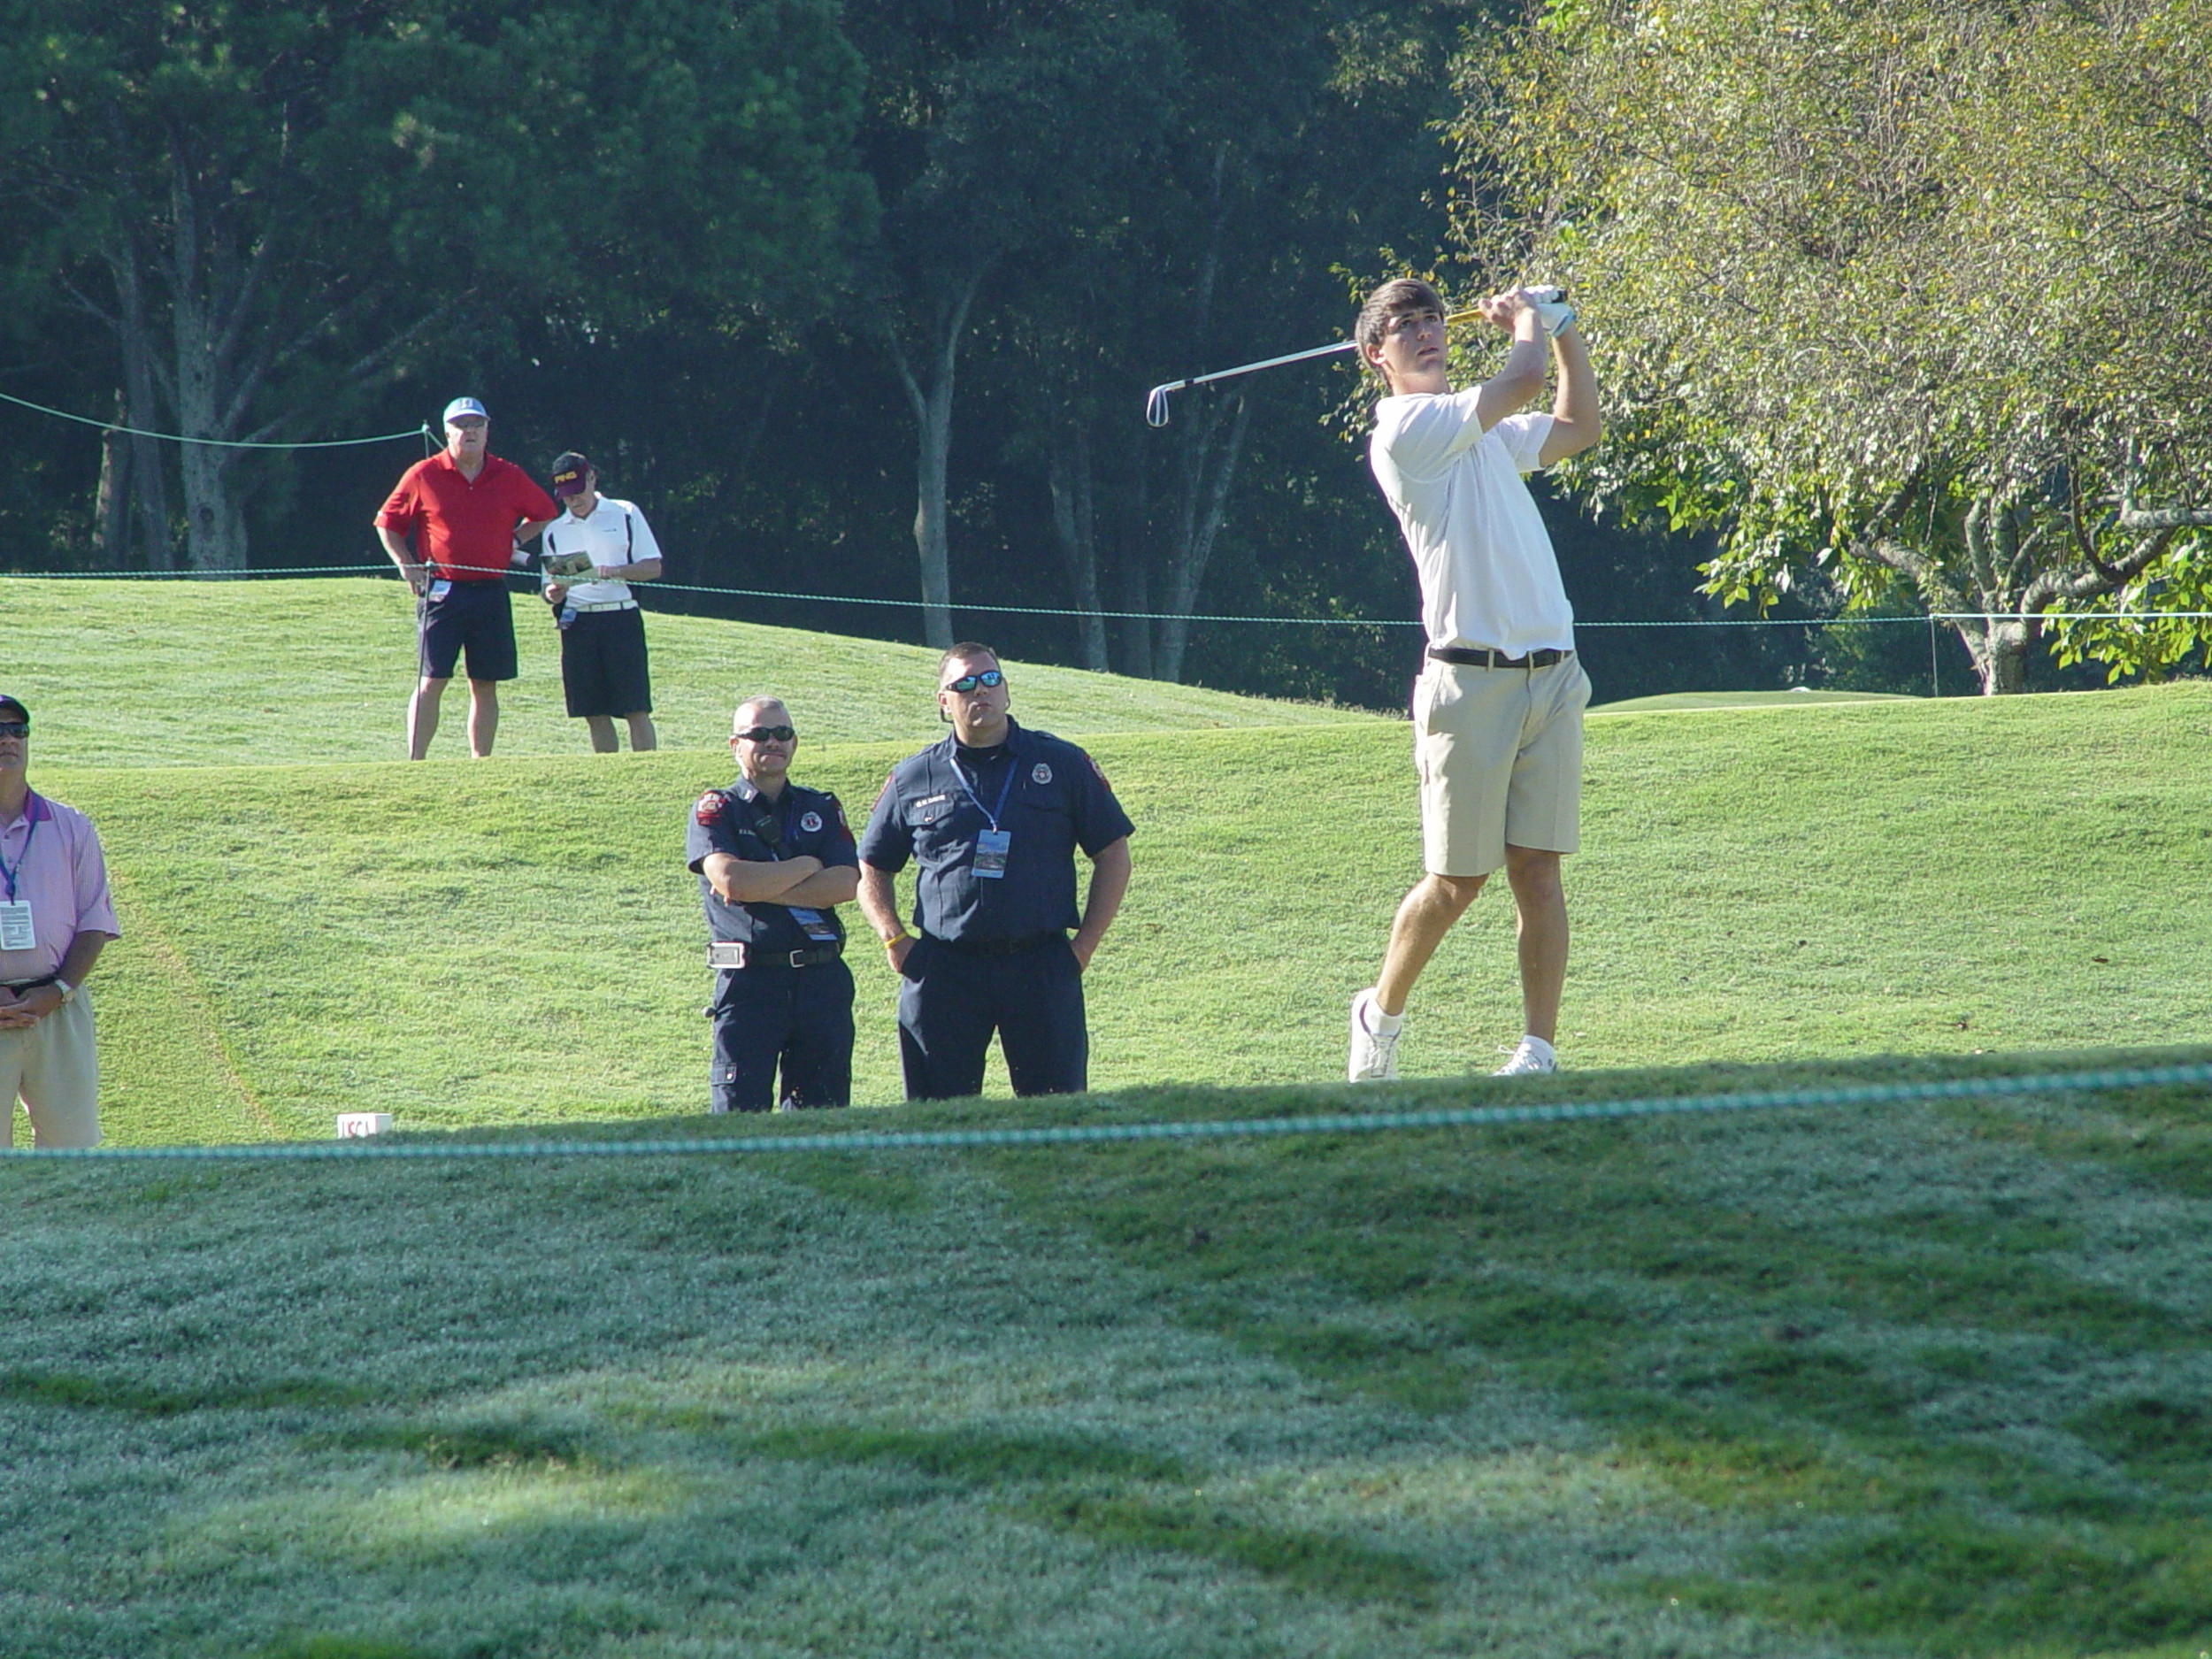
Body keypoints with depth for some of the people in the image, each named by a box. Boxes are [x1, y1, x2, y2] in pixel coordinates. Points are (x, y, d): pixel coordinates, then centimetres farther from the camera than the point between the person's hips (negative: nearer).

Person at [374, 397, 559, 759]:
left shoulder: (509, 477, 7)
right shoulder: (424, 475, 0)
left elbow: (545, 513, 23)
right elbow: (387, 523, 8)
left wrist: (514, 540, 8)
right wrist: (406, 564, -5)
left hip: (491, 594, 3)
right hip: (441, 591, -3)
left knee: (485, 686, 6)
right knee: (431, 681, -7)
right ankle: (414, 765, -7)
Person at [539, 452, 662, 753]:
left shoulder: (626, 515, 5)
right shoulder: (555, 531, 14)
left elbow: (653, 568, 1)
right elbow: (550, 586, 15)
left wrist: (617, 571, -16)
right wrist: (552, 594, -9)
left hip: (621, 618, -3)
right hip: (577, 623, 3)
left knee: (636, 708, -8)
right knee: (595, 713, 2)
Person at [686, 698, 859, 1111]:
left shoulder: (822, 810, 14)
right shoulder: (716, 810, 5)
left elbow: (846, 884, -2)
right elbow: (728, 878, -13)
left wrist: (762, 888, -10)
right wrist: (808, 866, -3)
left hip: (822, 981, 3)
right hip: (748, 981, -3)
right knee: (739, 1113, -8)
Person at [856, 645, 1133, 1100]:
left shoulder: (1062, 764, 9)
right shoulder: (912, 779, 11)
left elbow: (1113, 855, 11)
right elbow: (871, 869, 19)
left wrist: (1085, 943, 2)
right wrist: (894, 940, 3)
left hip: (1043, 970, -1)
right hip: (944, 973, 1)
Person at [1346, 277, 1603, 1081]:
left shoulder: (1486, 433, 21)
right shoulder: (1404, 431, -6)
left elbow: (1578, 426, 35)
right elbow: (1522, 380, -12)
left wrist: (1562, 326, 26)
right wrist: (1525, 320, 9)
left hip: (1551, 675, 6)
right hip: (1471, 677, -6)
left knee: (1538, 870, -1)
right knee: (1458, 880, 0)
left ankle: (1539, 1051, -1)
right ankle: (1381, 1014, 21)